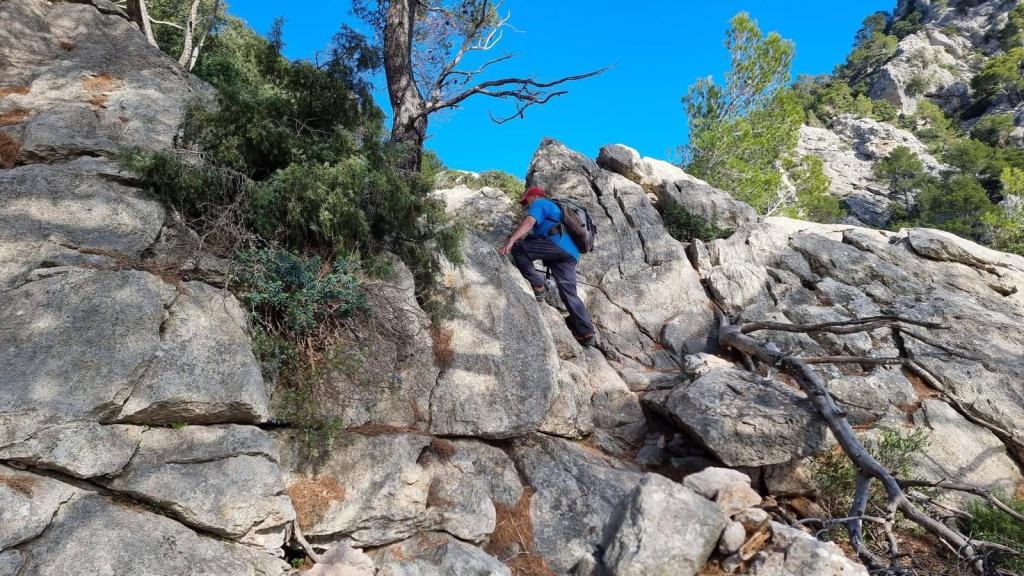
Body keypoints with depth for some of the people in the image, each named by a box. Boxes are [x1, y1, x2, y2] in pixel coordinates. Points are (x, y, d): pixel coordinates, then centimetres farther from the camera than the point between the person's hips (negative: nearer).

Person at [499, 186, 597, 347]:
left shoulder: (539, 204, 13)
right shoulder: (554, 208, 41)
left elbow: (528, 223, -8)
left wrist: (510, 241, -18)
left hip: (557, 243, -9)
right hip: (571, 252, 9)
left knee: (517, 248, -6)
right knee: (569, 293, 3)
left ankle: (538, 287, -10)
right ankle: (587, 334, -4)